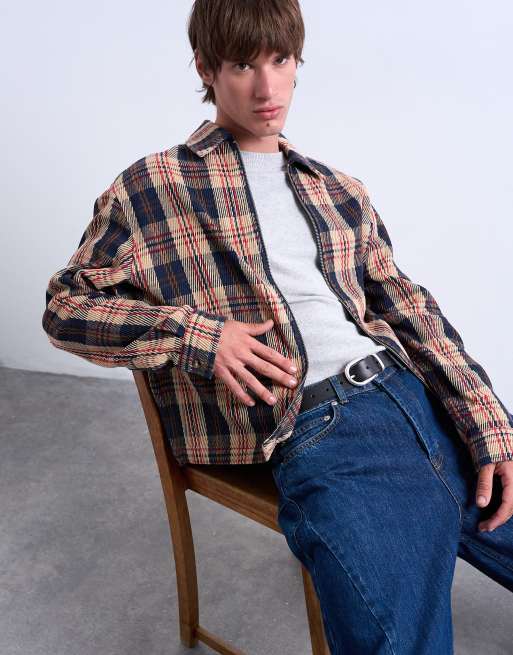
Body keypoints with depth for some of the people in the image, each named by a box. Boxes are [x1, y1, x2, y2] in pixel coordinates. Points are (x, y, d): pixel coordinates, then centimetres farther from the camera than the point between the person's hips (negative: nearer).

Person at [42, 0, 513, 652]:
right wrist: (193, 332, -9)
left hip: (421, 399, 6)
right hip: (319, 432, -5)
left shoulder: (339, 190, 20)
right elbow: (65, 306, 7)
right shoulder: (153, 186, 6)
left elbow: (406, 305, 14)